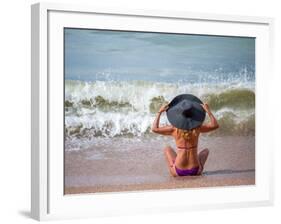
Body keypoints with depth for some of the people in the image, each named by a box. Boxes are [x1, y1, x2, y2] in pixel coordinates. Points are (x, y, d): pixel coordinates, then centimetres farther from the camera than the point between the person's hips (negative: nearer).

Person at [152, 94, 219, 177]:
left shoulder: (174, 129, -10)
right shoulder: (197, 128, -9)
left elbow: (154, 129, -1)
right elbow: (215, 125, 1)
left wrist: (160, 112, 3)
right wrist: (208, 111, -2)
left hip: (178, 172, 0)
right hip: (195, 171, 0)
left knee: (167, 149, 30)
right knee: (206, 150, 31)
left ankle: (173, 171, 19)